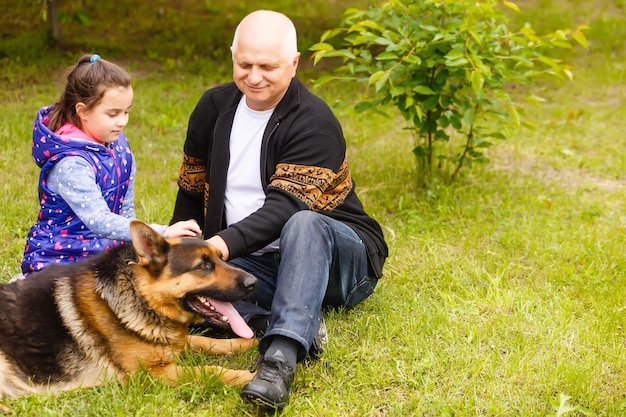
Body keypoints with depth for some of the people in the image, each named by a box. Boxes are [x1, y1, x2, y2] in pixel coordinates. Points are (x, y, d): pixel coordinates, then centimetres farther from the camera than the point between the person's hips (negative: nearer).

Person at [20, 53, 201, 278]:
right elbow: (99, 221, -31)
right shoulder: (70, 164, -22)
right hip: (57, 261, -8)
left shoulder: (118, 145, 2)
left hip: (103, 251, 8)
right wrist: (162, 232, -37)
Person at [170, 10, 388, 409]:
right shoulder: (214, 107, 3)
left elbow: (284, 207, -29)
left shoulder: (314, 123, -17)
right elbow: (192, 193, 14)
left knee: (303, 224, -41)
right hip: (258, 264, 5)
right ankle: (301, 323, -31)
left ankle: (281, 359, -51)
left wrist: (225, 243, -43)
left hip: (336, 258, -5)